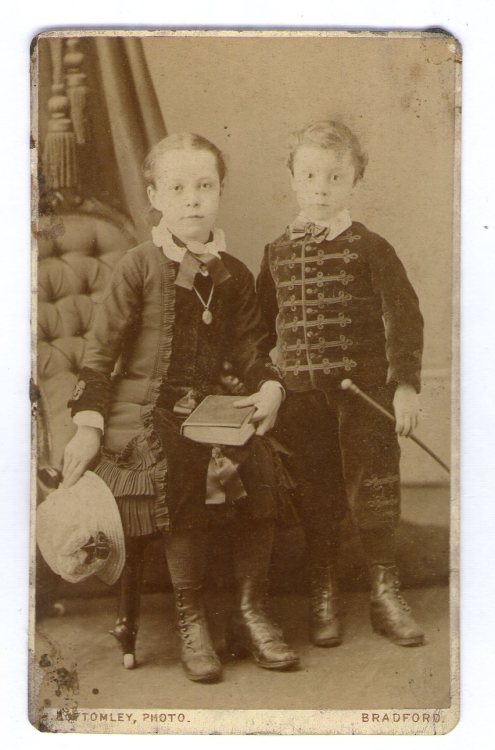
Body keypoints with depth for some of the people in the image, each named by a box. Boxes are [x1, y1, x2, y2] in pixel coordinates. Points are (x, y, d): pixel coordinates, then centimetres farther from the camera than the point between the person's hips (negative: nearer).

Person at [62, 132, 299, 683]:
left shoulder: (233, 276, 12)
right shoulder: (138, 268, -1)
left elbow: (250, 347, 16)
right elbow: (100, 351, -2)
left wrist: (268, 386, -6)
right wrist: (88, 424, -10)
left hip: (204, 409, 4)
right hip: (142, 407, -4)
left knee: (260, 462, -21)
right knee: (181, 471, -31)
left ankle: (250, 611, -6)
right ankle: (190, 619, -13)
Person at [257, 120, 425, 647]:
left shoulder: (368, 248, -3)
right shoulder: (278, 253, 9)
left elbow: (404, 317, -6)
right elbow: (261, 324, 17)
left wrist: (405, 382, -13)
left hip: (363, 386, -3)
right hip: (301, 393, 3)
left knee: (372, 489, 2)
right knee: (315, 494, 8)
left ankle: (384, 593, 19)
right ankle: (323, 596, 23)